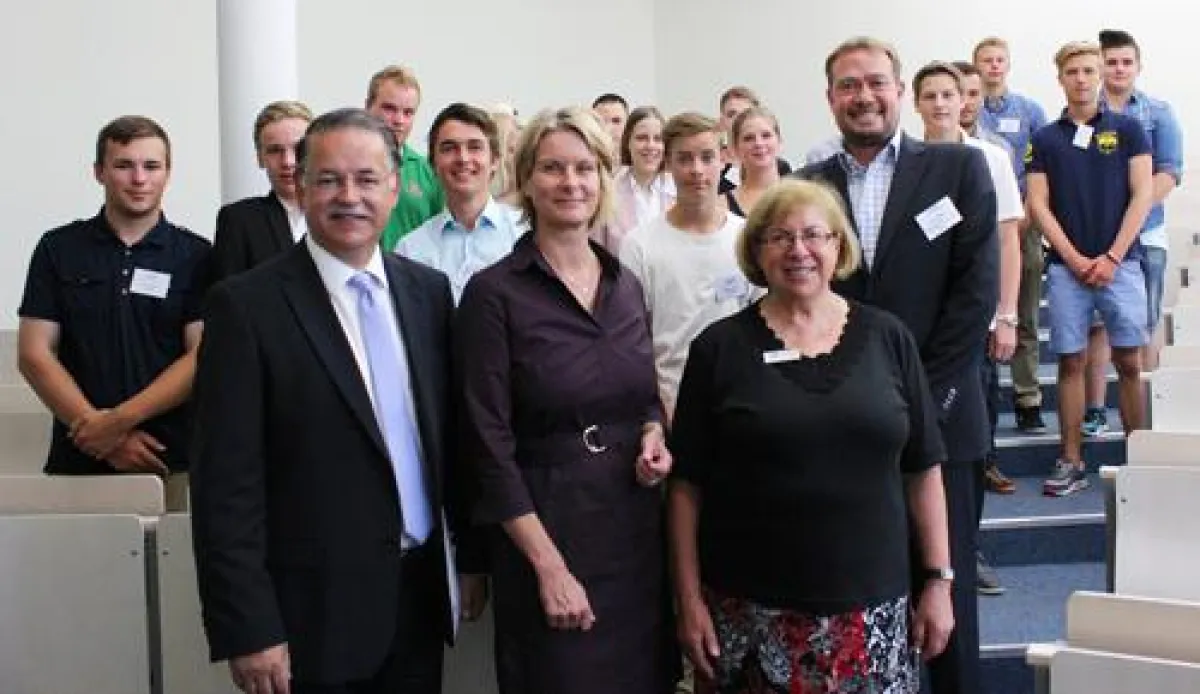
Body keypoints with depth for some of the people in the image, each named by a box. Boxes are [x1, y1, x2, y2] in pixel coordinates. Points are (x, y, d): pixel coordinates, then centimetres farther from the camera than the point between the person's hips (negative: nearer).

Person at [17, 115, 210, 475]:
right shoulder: (58, 249, 4)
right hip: (79, 459, 1)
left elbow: (203, 356, -7)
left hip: (172, 460, -1)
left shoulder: (196, 256, 0)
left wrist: (120, 419, -16)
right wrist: (102, 432, -12)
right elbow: (34, 354, -1)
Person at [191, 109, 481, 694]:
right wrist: (247, 630, -15)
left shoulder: (429, 291, 6)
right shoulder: (246, 305, -10)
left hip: (422, 596, 5)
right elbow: (226, 483, -12)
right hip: (313, 611, -4)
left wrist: (469, 557, 11)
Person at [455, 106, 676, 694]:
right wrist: (549, 566, -15)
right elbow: (489, 443, -12)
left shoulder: (627, 286, 8)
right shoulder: (494, 293, -9)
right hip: (545, 528, -5)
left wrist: (653, 437, -2)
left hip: (636, 522, 5)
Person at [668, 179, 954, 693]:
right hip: (750, 611, -1)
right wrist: (689, 598, -3)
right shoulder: (719, 347, 0)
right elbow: (687, 484, 0)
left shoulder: (887, 338, 4)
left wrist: (938, 579, 4)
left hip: (871, 607, 1)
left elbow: (923, 470, 7)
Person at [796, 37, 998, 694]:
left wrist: (923, 398, -9)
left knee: (945, 589, 6)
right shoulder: (807, 186, 8)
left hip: (938, 417, -1)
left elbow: (977, 289, -3)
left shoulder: (958, 167, 3)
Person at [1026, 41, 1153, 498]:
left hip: (1120, 263, -1)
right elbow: (1039, 205, 3)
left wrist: (1111, 257, -9)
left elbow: (1142, 195, -1)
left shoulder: (1127, 129, 4)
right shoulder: (1045, 139, 7)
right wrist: (1075, 259, -7)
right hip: (1066, 267, 1)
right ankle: (1071, 463, 8)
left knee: (1129, 363, -1)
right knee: (1071, 363, 3)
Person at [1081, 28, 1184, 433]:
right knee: (1096, 322, 1)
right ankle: (1095, 410, 5)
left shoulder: (1158, 113, 5)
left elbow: (1169, 173, -3)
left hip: (1145, 234, 0)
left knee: (1145, 325, 4)